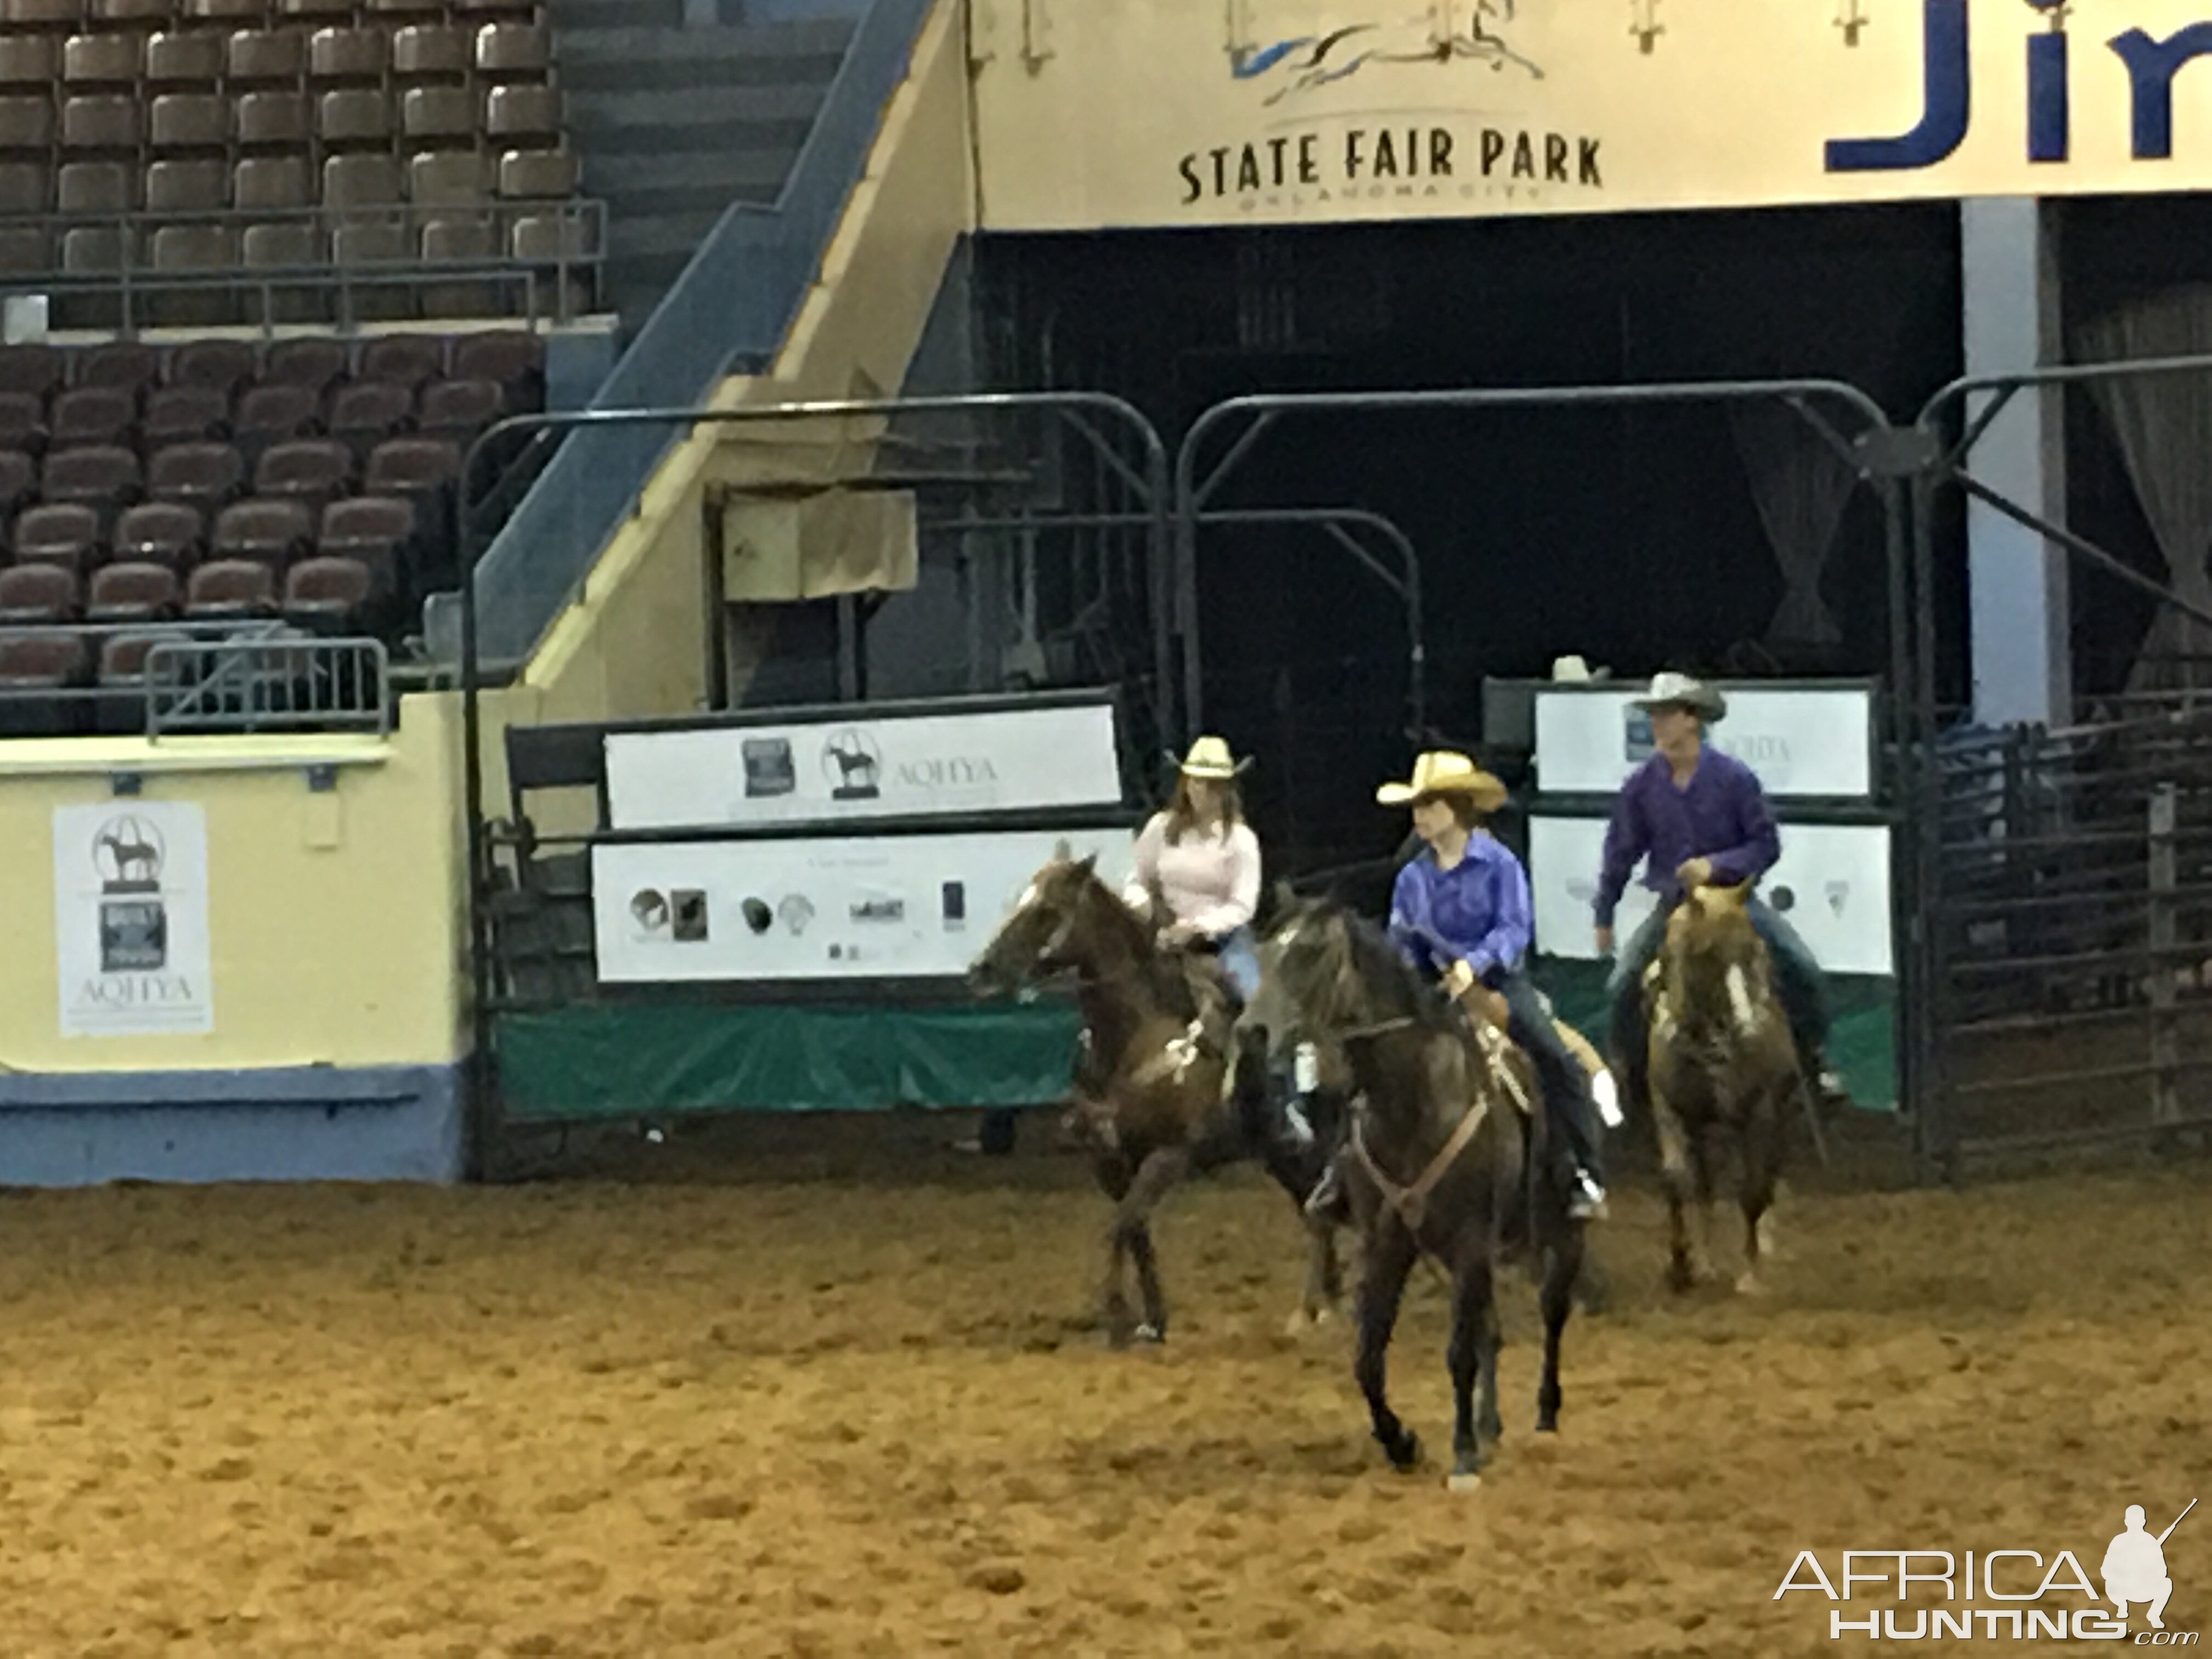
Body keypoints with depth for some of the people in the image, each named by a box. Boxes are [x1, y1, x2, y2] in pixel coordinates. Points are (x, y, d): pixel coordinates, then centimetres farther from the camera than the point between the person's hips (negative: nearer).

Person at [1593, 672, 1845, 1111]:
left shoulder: (1734, 778, -11)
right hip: (1674, 905, 2)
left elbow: (1767, 845, -8)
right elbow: (1621, 853, 6)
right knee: (1623, 983, -15)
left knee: (1802, 970, -16)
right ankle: (1629, 1072, 7)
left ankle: (1815, 1062, 4)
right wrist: (1604, 918, 10)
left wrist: (1716, 865, -23)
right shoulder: (1643, 786, -5)